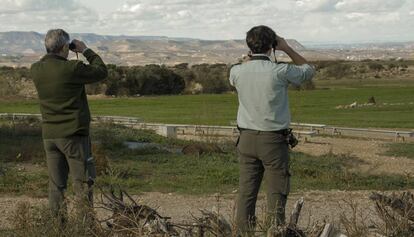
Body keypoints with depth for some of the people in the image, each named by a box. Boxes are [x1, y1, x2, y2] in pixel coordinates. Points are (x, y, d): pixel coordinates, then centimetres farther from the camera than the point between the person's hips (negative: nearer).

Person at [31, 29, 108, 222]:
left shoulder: (36, 70, -1)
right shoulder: (72, 68, -17)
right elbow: (101, 71, -3)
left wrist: (54, 54, 14)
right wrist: (86, 51, 6)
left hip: (49, 134, 5)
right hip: (73, 133, -5)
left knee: (56, 184, 11)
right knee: (82, 182, 2)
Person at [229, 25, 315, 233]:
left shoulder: (237, 72, -3)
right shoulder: (280, 71, -13)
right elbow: (308, 70, 7)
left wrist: (253, 55, 20)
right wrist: (287, 49, 9)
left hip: (247, 138, 4)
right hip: (273, 140, -4)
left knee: (246, 193, 7)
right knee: (276, 194, 2)